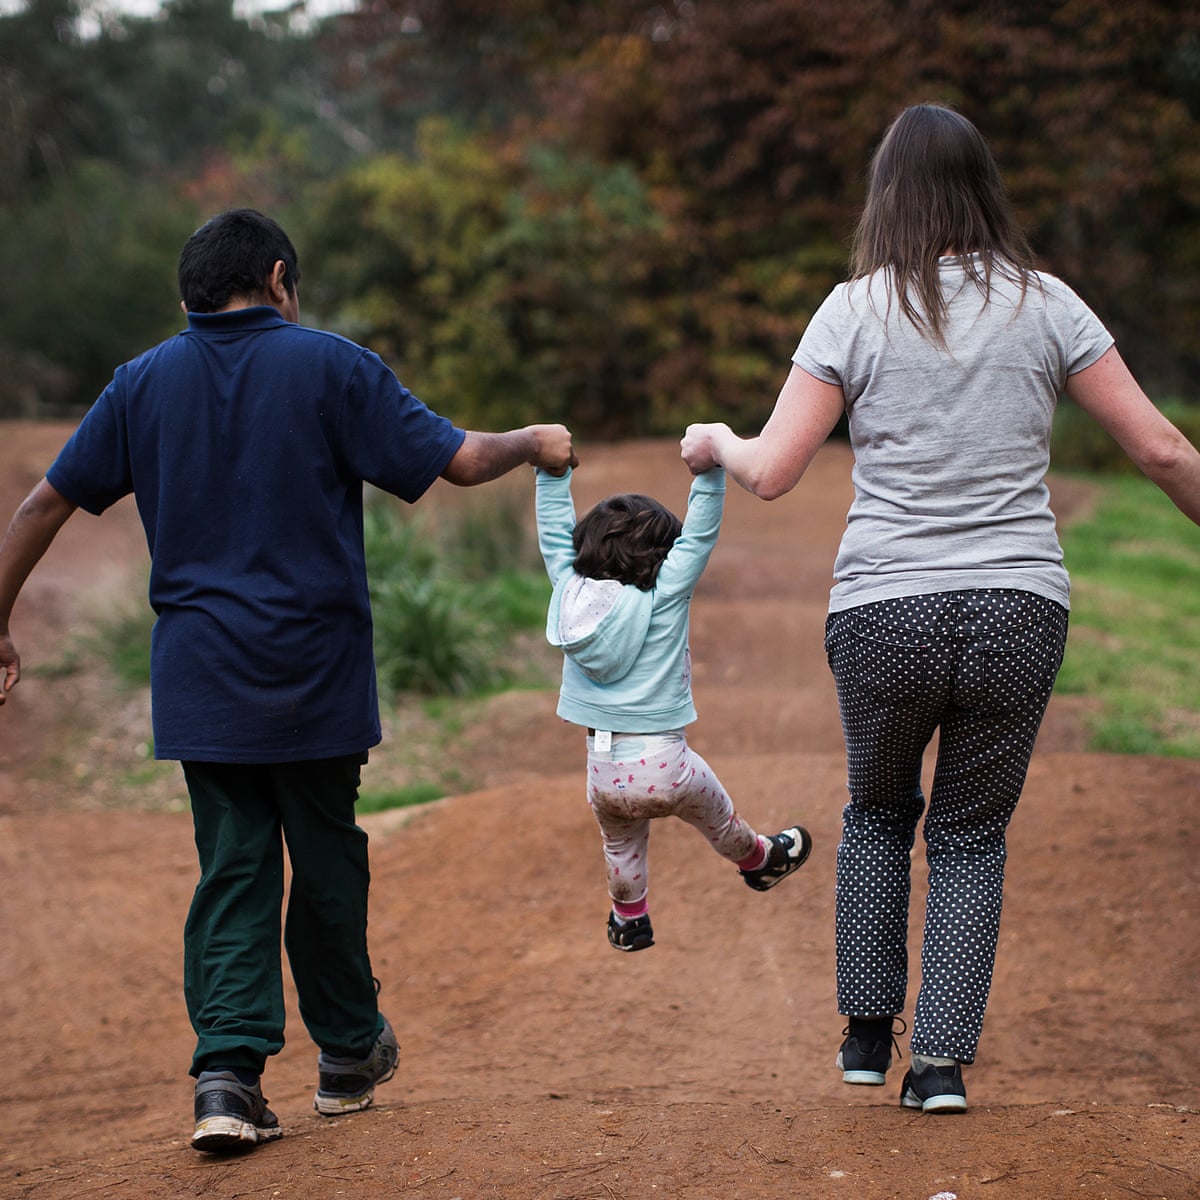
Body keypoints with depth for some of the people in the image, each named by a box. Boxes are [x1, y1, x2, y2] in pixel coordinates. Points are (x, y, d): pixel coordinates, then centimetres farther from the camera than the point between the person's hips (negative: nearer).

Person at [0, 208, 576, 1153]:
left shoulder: (144, 383, 7)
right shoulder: (329, 365, -3)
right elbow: (460, 460, -5)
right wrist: (536, 443, 16)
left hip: (197, 680, 2)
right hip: (315, 679, -2)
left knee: (232, 869, 6)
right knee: (327, 863, 13)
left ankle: (229, 1073, -7)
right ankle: (349, 1053, 28)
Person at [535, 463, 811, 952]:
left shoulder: (570, 590, -4)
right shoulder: (664, 598, -14)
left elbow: (554, 531, 8)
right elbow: (700, 533, -15)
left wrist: (551, 470, 15)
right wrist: (711, 471, -17)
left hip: (603, 772, 3)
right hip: (662, 766, -3)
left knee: (621, 845, 28)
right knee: (718, 818, 27)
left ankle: (629, 921, 45)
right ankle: (759, 861, 52)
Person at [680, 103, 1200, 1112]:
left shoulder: (856, 310, -1)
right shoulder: (1043, 303, 3)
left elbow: (772, 473, -3)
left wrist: (714, 442, 18)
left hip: (884, 613, 0)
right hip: (1020, 608, 1)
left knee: (879, 811, 24)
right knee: (971, 835, 15)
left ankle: (868, 1031, 25)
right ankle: (943, 1059, 7)